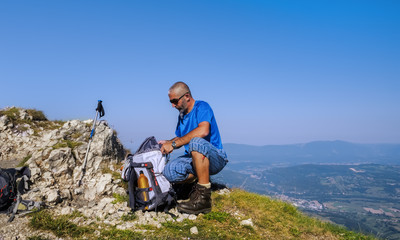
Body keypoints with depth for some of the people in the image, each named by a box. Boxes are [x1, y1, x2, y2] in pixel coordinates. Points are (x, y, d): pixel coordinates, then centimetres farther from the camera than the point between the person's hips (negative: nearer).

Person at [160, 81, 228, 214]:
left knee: (196, 142, -39)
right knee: (168, 172, -22)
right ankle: (199, 180, 6)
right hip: (193, 159, 7)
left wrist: (174, 144, -27)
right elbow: (180, 138, 23)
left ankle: (204, 197, -31)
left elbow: (203, 131, -31)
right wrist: (167, 143, 2)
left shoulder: (202, 107, -11)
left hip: (216, 158, -7)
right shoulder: (182, 115, 14)